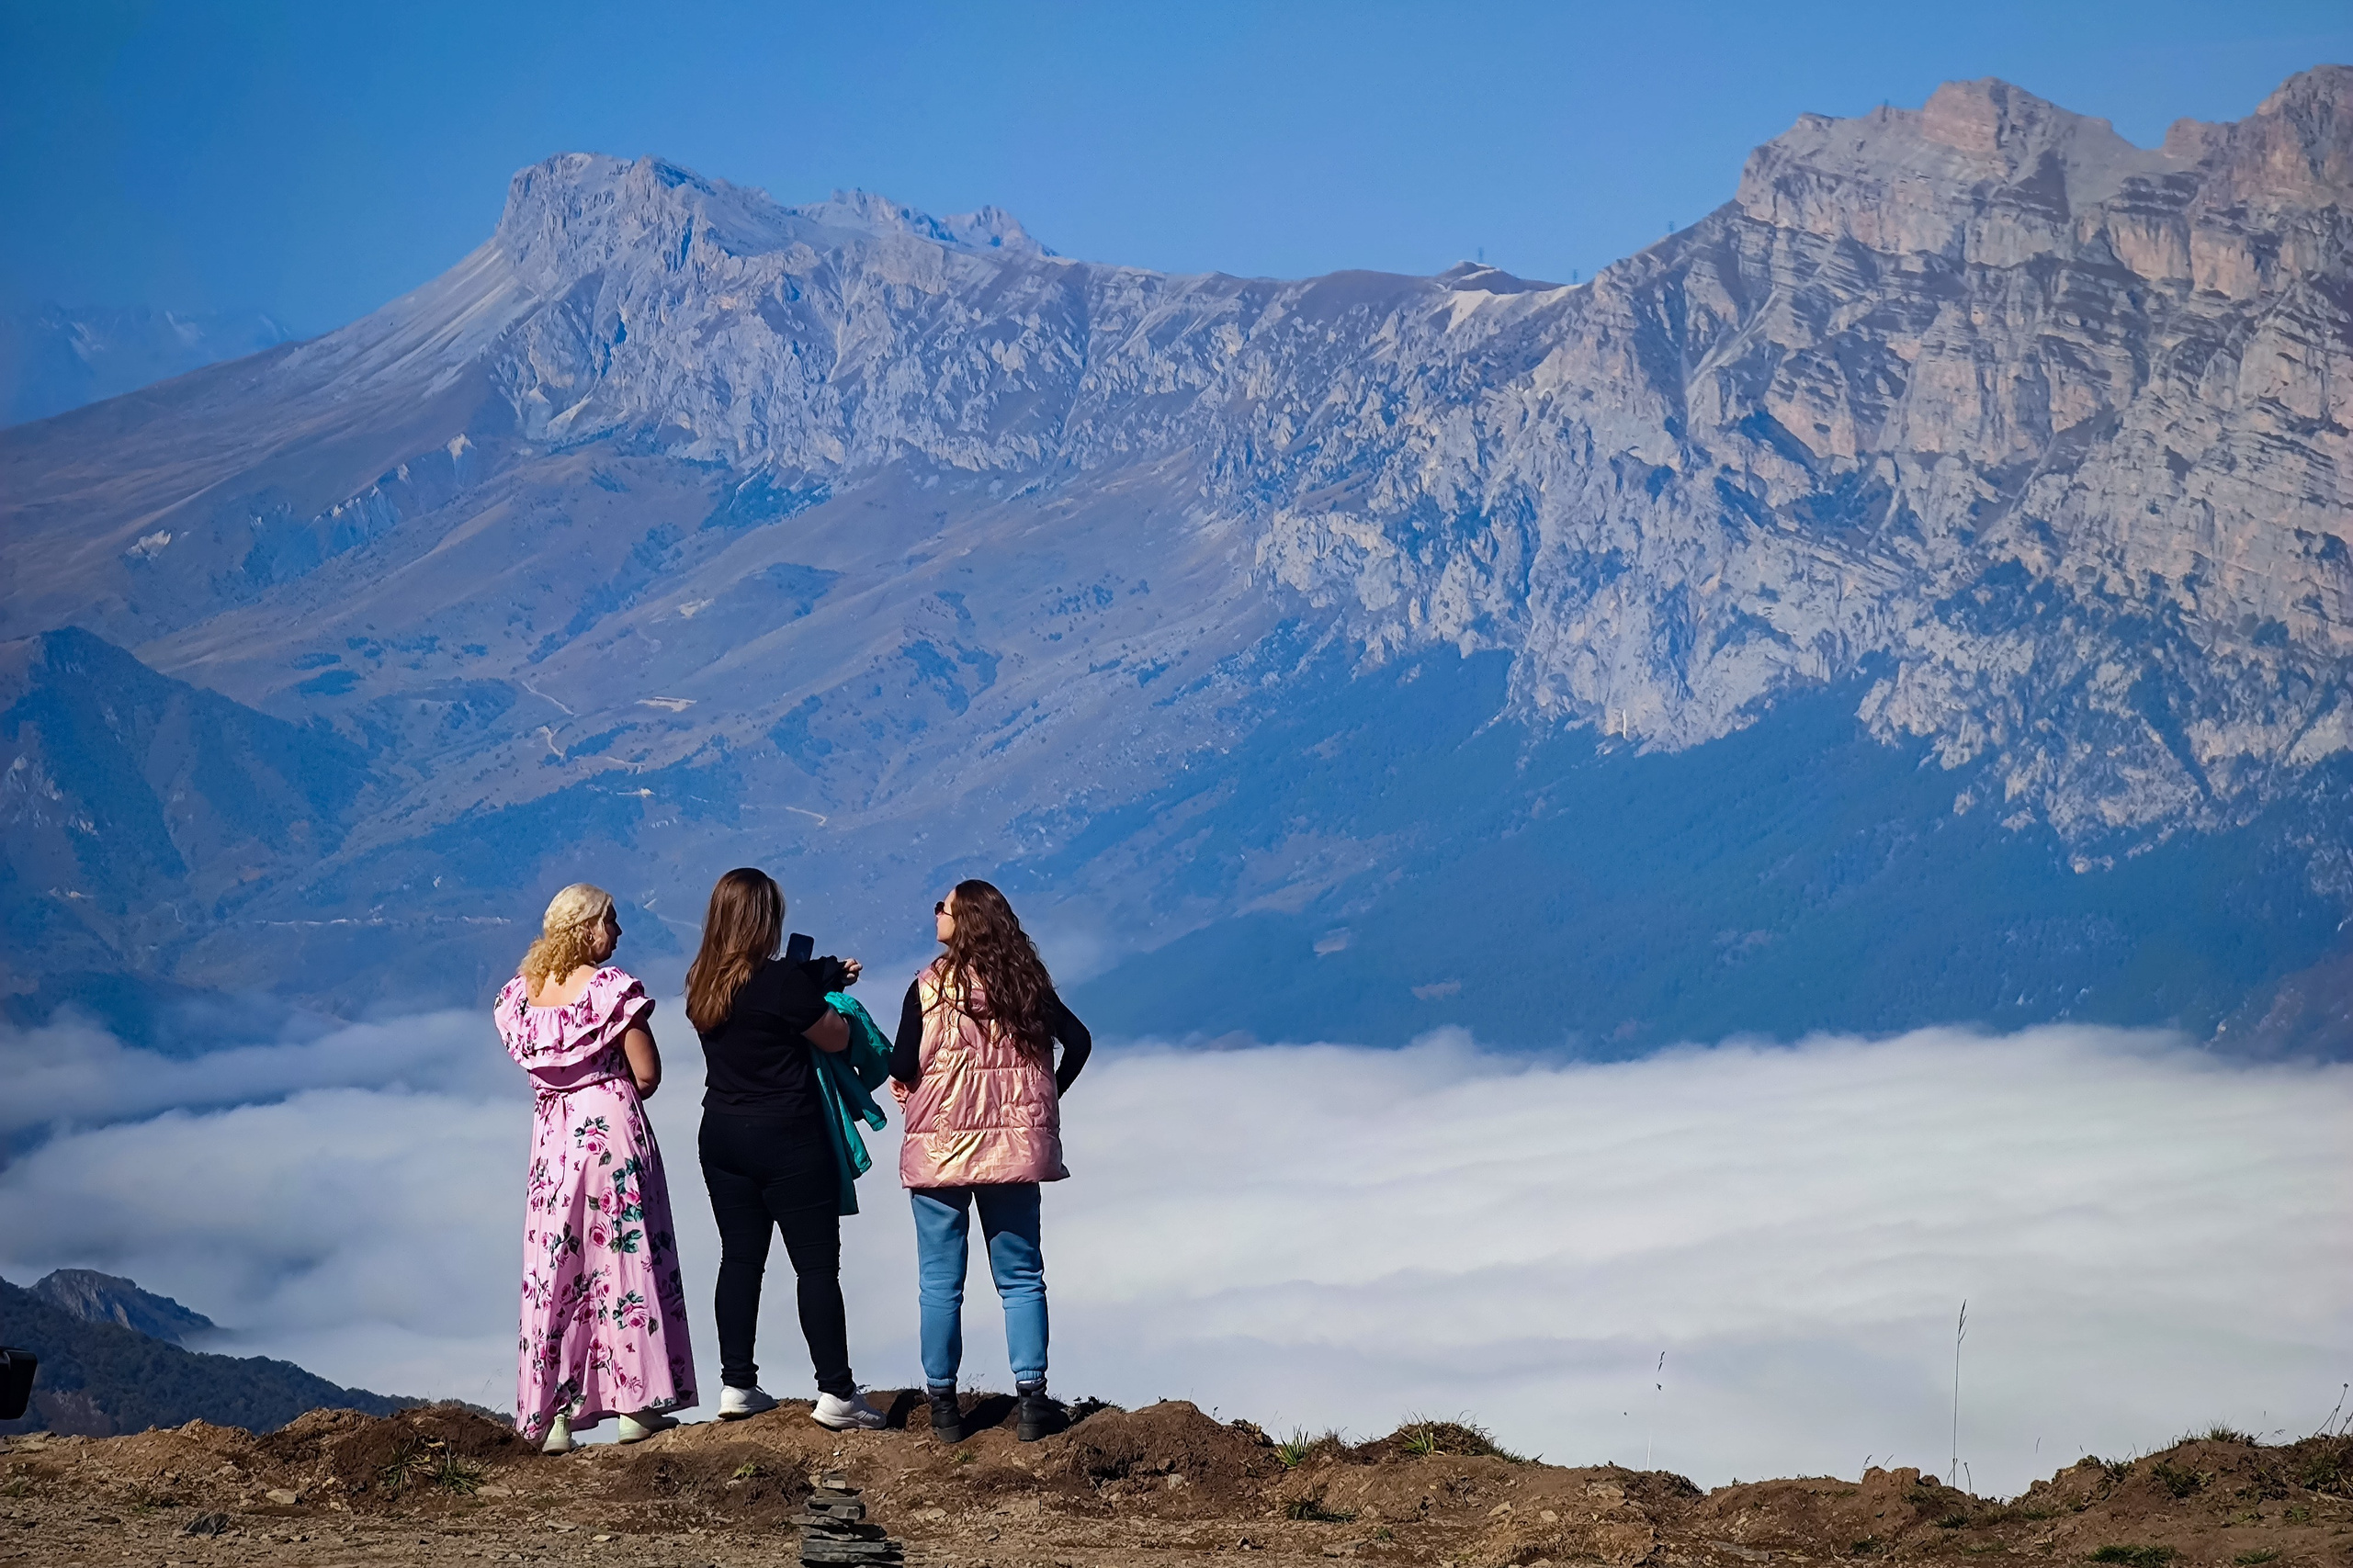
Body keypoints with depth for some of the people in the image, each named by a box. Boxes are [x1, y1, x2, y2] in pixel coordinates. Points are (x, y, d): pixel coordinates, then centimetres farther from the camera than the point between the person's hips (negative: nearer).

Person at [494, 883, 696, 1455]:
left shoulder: (520, 993, 5)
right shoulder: (612, 987, -10)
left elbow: (530, 1062, 12)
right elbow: (647, 1074, -10)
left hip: (552, 1135, 5)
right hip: (612, 1128, -4)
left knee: (554, 1267, 7)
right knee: (624, 1256, 4)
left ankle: (552, 1414, 6)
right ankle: (633, 1402, 4)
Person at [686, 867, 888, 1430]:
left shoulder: (703, 984, 2)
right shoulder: (780, 982, -20)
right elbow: (836, 1038, -10)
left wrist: (825, 976, 12)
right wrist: (831, 990, 9)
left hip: (723, 1136, 7)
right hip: (788, 1138, -7)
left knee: (740, 1258, 14)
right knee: (817, 1265, 0)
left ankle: (736, 1386, 15)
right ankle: (836, 1393, 0)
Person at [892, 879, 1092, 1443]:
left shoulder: (931, 986, -10)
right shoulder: (1027, 983, 2)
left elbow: (901, 1068, -9)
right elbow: (1078, 1040, 3)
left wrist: (904, 1079, 13)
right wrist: (1048, 1096, 13)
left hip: (940, 1148, -3)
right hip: (1013, 1144, 3)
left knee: (941, 1283, 5)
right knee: (1021, 1277, 9)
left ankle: (943, 1406, 9)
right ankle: (1031, 1401, 4)